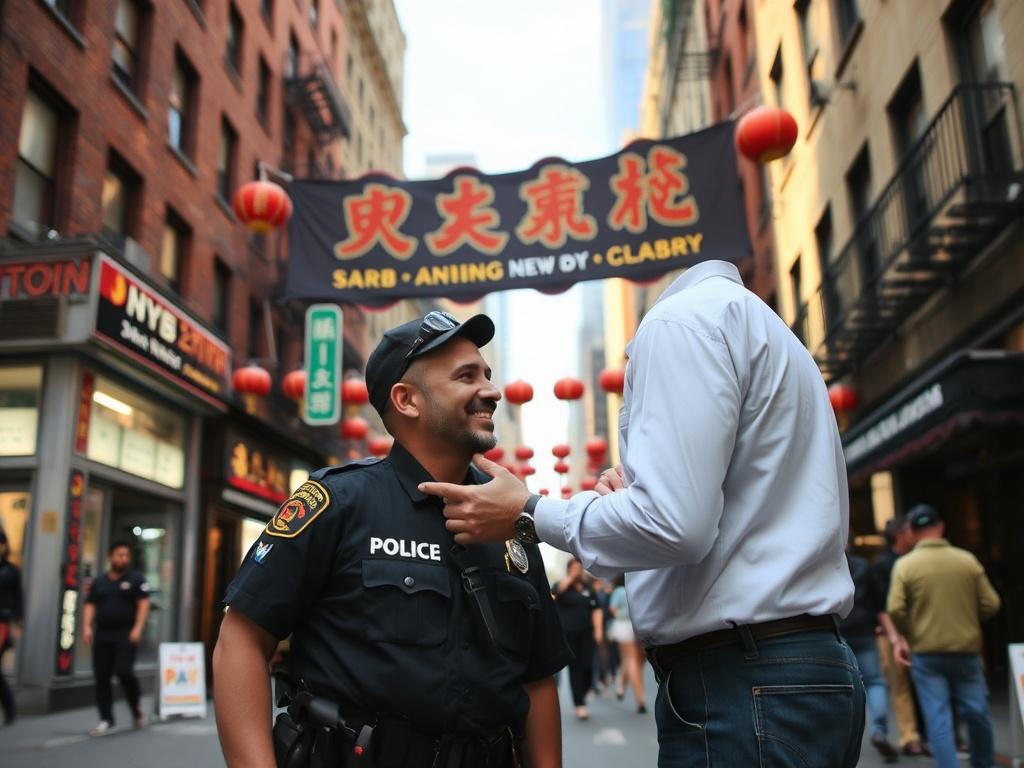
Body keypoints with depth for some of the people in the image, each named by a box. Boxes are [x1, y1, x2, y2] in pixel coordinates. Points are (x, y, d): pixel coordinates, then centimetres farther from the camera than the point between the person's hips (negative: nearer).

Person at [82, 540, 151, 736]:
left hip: (126, 634, -4)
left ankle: (137, 708, 9)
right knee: (101, 677, 1)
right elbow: (90, 605, 13)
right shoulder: (99, 581, 15)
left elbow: (143, 604, -3)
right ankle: (106, 719, 11)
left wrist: (138, 628, -13)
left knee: (124, 671, -15)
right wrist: (87, 626, -2)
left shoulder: (136, 579, 3)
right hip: (102, 634, 4)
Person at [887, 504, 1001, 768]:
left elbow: (896, 610, -14)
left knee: (938, 719, 2)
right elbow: (990, 605, -1)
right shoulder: (967, 560, -3)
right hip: (966, 648, 2)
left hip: (926, 653, -2)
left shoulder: (904, 565, -8)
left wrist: (912, 634, 5)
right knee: (977, 712, 17)